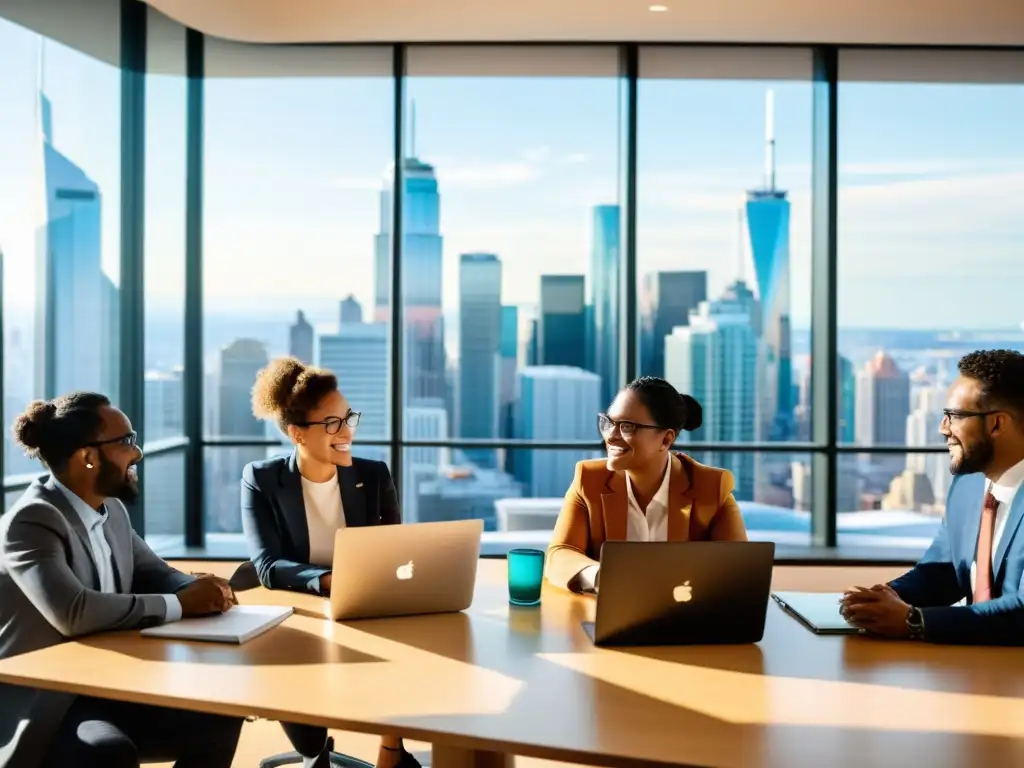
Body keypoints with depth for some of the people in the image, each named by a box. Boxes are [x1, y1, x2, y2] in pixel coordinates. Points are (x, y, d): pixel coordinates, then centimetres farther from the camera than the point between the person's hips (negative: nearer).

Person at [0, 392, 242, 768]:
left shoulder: (111, 510, 6)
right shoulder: (32, 520, -19)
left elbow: (154, 574, 17)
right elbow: (72, 613, -33)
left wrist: (200, 590, -8)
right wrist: (180, 605, -24)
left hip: (106, 686, 8)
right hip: (41, 703, -8)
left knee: (216, 720, -4)